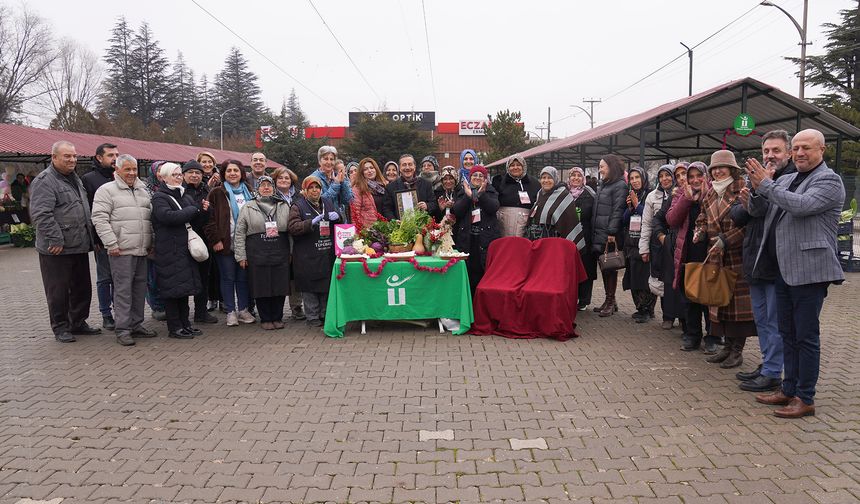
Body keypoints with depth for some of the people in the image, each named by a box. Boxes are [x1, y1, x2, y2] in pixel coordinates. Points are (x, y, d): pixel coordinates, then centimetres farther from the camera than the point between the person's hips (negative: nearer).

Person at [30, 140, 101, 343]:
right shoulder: (44, 181, -12)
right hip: (57, 250, -8)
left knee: (82, 288, 14)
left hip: (79, 246, 8)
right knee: (59, 291, 2)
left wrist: (91, 238, 21)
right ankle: (60, 328, 14)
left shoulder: (75, 179, 17)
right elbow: (41, 214, -21)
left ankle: (78, 323, 27)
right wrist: (55, 239, -23)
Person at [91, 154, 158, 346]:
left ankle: (136, 324, 21)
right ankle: (123, 330, 1)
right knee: (123, 289, -5)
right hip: (121, 250, -6)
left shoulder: (143, 191, 19)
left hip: (142, 250, 6)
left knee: (140, 288, 10)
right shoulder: (107, 190, -1)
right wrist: (111, 243, -14)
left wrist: (151, 242, 16)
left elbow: (151, 217, 23)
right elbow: (100, 219, -9)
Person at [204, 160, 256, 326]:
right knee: (228, 278, 4)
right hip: (225, 243, -3)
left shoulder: (248, 193, 12)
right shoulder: (217, 193, -1)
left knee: (243, 277, 8)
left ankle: (243, 309, 19)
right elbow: (209, 218, -6)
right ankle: (231, 312, 12)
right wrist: (215, 240, -12)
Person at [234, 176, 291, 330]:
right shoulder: (248, 208, 4)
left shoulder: (284, 206, 9)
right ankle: (265, 319, 15)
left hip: (281, 253, 2)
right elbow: (240, 233, 4)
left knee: (280, 286, 4)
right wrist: (241, 256, -1)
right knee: (262, 287, 1)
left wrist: (291, 252, 6)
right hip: (257, 254, -1)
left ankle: (277, 317, 18)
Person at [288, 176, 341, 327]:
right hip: (307, 256, -4)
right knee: (310, 286, 1)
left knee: (327, 285, 8)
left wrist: (337, 217, -3)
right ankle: (312, 317, 12)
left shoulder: (328, 204, 14)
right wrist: (312, 222, -25)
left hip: (328, 254, 5)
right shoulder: (298, 206, -1)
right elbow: (292, 227, -13)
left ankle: (325, 314, 22)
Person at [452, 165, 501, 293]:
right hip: (467, 238, 1)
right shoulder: (462, 193, 15)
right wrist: (468, 196, -11)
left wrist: (481, 194, -16)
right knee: (470, 271, -2)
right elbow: (456, 211, -2)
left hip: (487, 238, -1)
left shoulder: (490, 192, 12)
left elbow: (494, 208, -7)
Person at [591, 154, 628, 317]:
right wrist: (593, 230, 16)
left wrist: (612, 232, -20)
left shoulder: (620, 186, -8)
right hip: (599, 233, 8)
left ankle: (611, 301, 6)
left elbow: (617, 211, -15)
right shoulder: (602, 185, 19)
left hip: (610, 236, -8)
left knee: (610, 267, -2)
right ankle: (608, 300, 18)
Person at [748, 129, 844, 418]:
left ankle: (805, 399, 10)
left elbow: (801, 205, -24)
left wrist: (766, 185, -17)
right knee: (788, 334, 15)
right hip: (784, 269, 8)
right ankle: (789, 389, 26)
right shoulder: (785, 180, 13)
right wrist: (757, 187, -6)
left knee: (806, 336, 0)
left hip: (808, 271, -7)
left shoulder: (829, 181, -8)